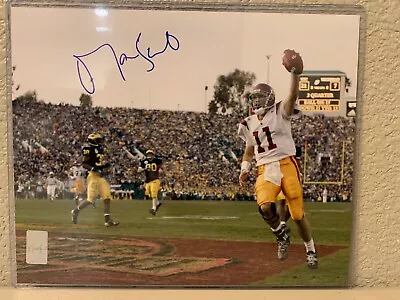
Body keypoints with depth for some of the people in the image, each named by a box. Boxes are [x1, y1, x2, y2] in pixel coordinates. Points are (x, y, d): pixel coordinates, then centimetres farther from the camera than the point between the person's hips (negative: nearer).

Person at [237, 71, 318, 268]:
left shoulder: (280, 112, 4)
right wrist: (245, 170, 10)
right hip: (265, 170, 3)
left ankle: (310, 251, 24)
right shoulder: (249, 124, 16)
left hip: (286, 165, -3)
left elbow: (293, 95, -14)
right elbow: (249, 151, 24)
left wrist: (294, 72, -25)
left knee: (298, 214, 0)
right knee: (265, 207, -24)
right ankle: (281, 235, 7)